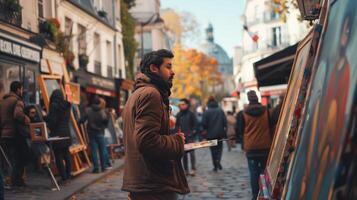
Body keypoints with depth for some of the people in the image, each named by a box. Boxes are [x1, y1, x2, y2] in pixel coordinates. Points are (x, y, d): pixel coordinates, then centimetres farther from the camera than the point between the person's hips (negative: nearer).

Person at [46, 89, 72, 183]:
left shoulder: (54, 106, -12)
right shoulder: (66, 105, 8)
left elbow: (52, 120, -16)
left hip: (57, 133, -7)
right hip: (66, 132, 7)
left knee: (58, 156, -2)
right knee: (66, 154, 14)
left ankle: (64, 178, -3)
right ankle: (68, 175, 20)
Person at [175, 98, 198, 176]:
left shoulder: (191, 114, 0)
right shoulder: (179, 115, 12)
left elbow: (195, 124, 0)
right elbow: (177, 125, 17)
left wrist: (193, 132, -9)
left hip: (190, 136, -4)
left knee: (191, 152, -10)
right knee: (184, 153, 6)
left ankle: (193, 169, -8)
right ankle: (186, 170, 11)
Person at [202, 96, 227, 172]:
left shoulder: (206, 112, -8)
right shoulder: (220, 110, -1)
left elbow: (204, 123, -10)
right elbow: (225, 121, -2)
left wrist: (205, 130, 7)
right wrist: (224, 129, 9)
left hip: (211, 134, -1)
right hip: (220, 133, 1)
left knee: (213, 149, 8)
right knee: (219, 147, 15)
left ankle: (215, 166, 10)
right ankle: (218, 160, -10)